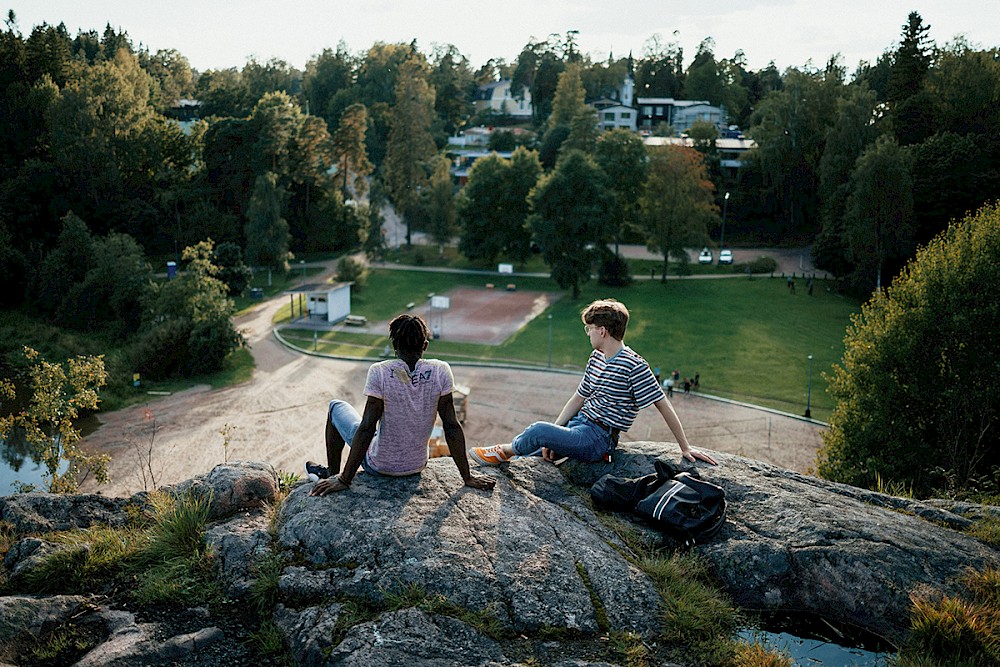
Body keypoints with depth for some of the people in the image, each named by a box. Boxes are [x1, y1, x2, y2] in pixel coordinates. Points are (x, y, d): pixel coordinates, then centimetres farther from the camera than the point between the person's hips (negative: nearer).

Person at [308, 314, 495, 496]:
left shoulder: (380, 372, -22)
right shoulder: (440, 371, -14)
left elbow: (366, 428, -22)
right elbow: (452, 426, -12)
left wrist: (345, 480, -15)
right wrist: (467, 477, -5)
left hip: (379, 466, -3)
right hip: (417, 466, 4)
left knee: (336, 407, 21)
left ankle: (332, 475, 36)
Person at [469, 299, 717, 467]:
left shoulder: (634, 366, -15)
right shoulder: (596, 358, 11)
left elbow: (663, 406, -11)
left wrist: (685, 448, -8)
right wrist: (553, 436, 6)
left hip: (598, 441, -9)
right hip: (579, 426, 9)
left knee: (538, 430, -20)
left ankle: (505, 451, 3)